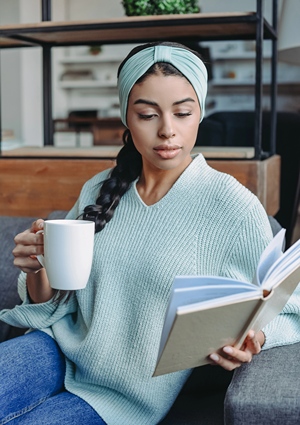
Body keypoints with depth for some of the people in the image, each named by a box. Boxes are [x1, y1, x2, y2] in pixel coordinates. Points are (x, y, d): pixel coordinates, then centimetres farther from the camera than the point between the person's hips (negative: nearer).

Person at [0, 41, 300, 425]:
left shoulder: (234, 208, -12)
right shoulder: (98, 192, 3)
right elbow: (56, 305, 9)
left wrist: (249, 343, -26)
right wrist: (37, 271, -13)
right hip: (61, 348, 4)